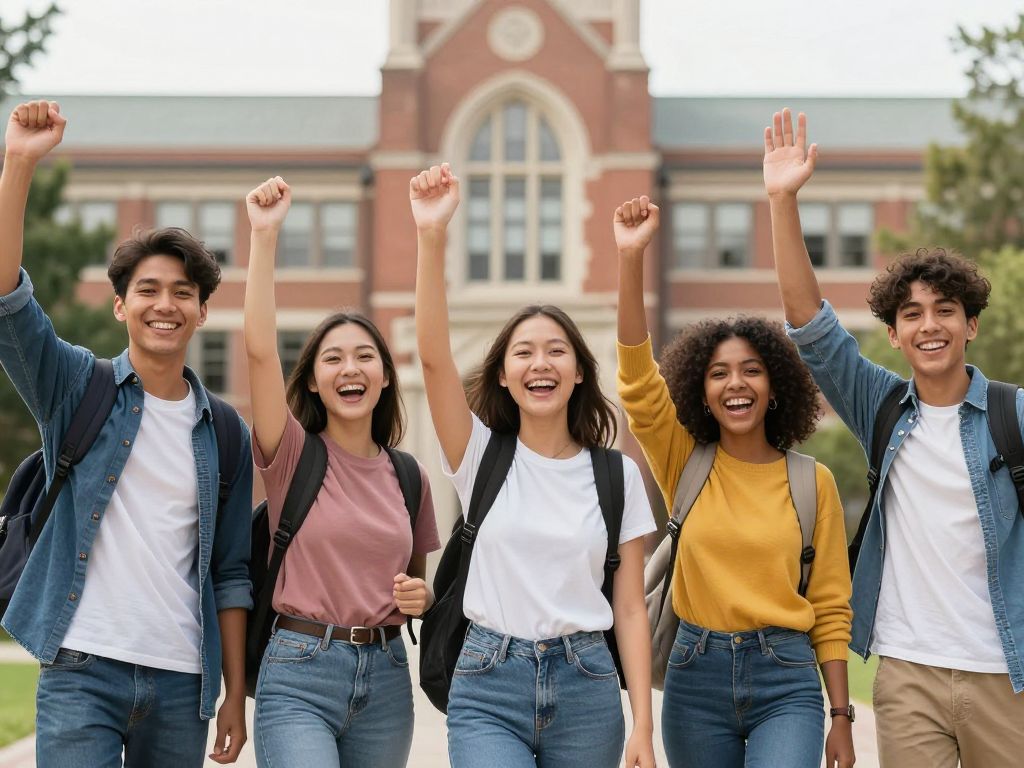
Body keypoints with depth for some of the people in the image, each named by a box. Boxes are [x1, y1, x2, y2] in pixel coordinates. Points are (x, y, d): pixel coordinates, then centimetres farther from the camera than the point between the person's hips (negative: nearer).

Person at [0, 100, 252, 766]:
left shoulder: (224, 432, 9)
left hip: (182, 680, 3)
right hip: (82, 668, -3)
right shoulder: (80, 386, 2)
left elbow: (230, 573, 11)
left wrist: (235, 693, 8)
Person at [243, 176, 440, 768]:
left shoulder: (407, 475, 8)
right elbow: (261, 349, -17)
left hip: (386, 675, 4)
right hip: (299, 677, -4)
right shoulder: (293, 455, -2)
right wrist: (265, 235, -22)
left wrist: (421, 596, -4)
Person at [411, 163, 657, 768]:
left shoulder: (618, 475, 4)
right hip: (488, 689, -1)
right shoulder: (481, 457, 2)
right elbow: (434, 355, -13)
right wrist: (432, 236, -25)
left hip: (586, 688, 2)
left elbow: (631, 608, 4)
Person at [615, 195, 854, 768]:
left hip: (785, 682, -2)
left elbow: (831, 607, 4)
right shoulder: (685, 465, 3)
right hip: (697, 676, 2)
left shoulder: (814, 482, 1)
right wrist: (631, 256, -22)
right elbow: (639, 379, -12)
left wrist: (841, 718, 1)